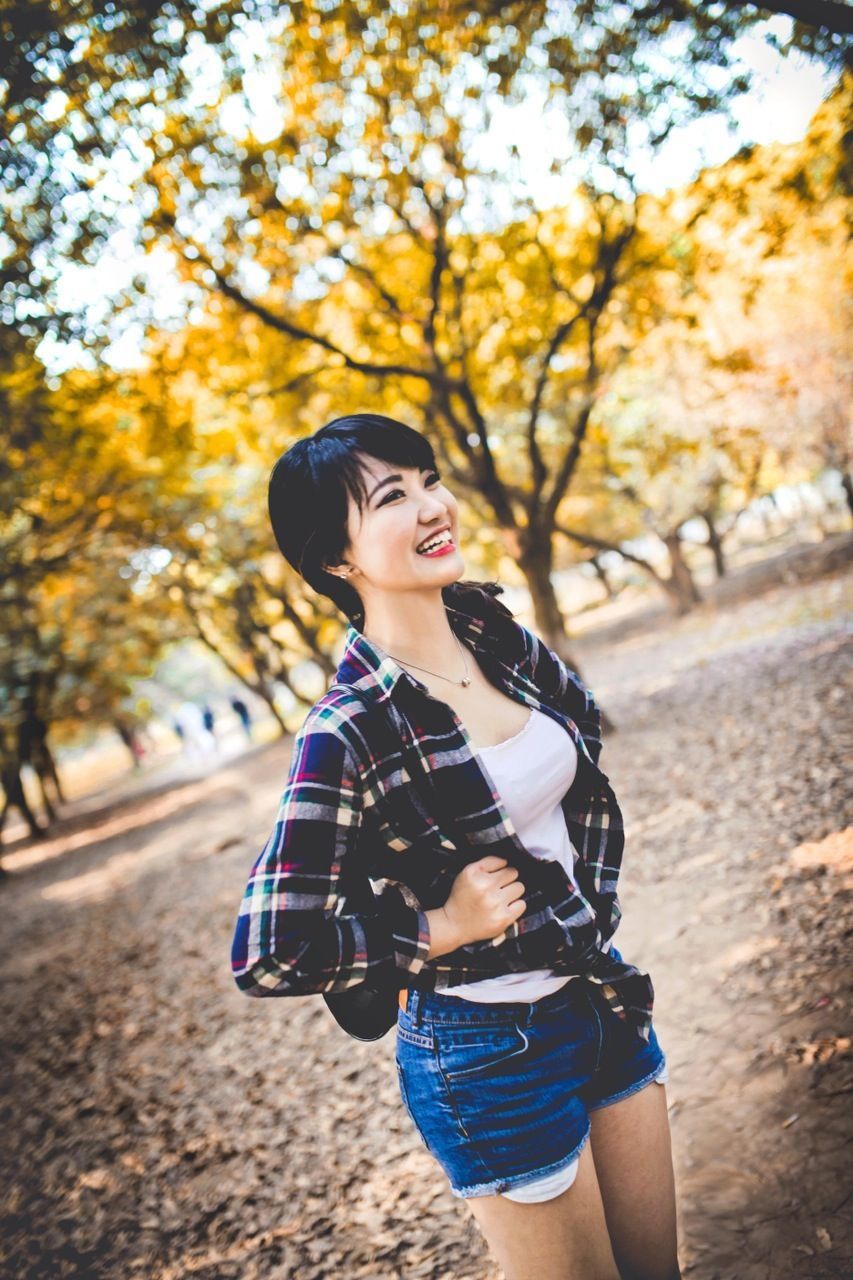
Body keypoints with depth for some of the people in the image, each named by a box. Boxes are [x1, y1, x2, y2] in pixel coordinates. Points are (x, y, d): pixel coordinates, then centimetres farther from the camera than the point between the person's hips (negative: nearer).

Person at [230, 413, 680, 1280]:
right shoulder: (346, 736, -25)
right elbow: (266, 957, -23)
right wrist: (440, 930, -16)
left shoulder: (494, 632, -5)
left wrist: (593, 907, 5)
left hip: (602, 999, 6)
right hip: (491, 1053, -6)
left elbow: (585, 754, 14)